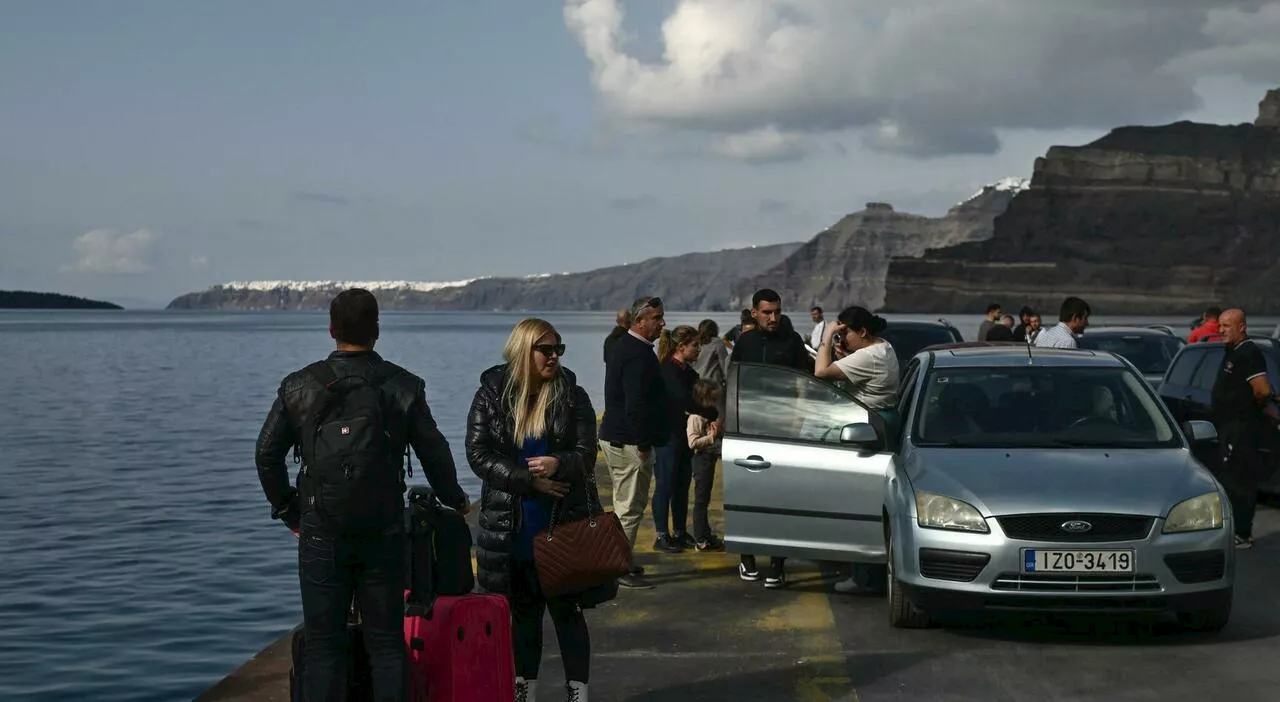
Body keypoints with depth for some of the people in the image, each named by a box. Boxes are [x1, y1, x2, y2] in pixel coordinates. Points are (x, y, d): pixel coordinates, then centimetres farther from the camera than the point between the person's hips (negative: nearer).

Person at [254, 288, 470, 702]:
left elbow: (267, 453, 3)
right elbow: (434, 452, 2)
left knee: (323, 644, 5)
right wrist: (454, 500, 19)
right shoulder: (402, 387, -2)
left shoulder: (300, 386, 0)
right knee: (386, 643, 7)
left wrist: (286, 509, 15)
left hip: (321, 536, 0)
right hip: (383, 535, 0)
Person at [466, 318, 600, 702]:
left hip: (565, 525, -1)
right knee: (523, 612, 12)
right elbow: (478, 455, -7)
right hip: (513, 529, 1)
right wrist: (529, 480, -16)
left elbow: (586, 454, -5)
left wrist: (559, 464, -27)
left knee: (567, 610, 2)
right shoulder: (491, 396, -1)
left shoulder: (573, 396, -1)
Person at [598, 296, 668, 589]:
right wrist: (643, 444, -20)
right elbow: (637, 405, -25)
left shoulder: (623, 346, 14)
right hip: (629, 442, -11)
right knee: (631, 507, -3)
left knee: (624, 504, 20)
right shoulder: (639, 355, -20)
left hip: (613, 436, 11)